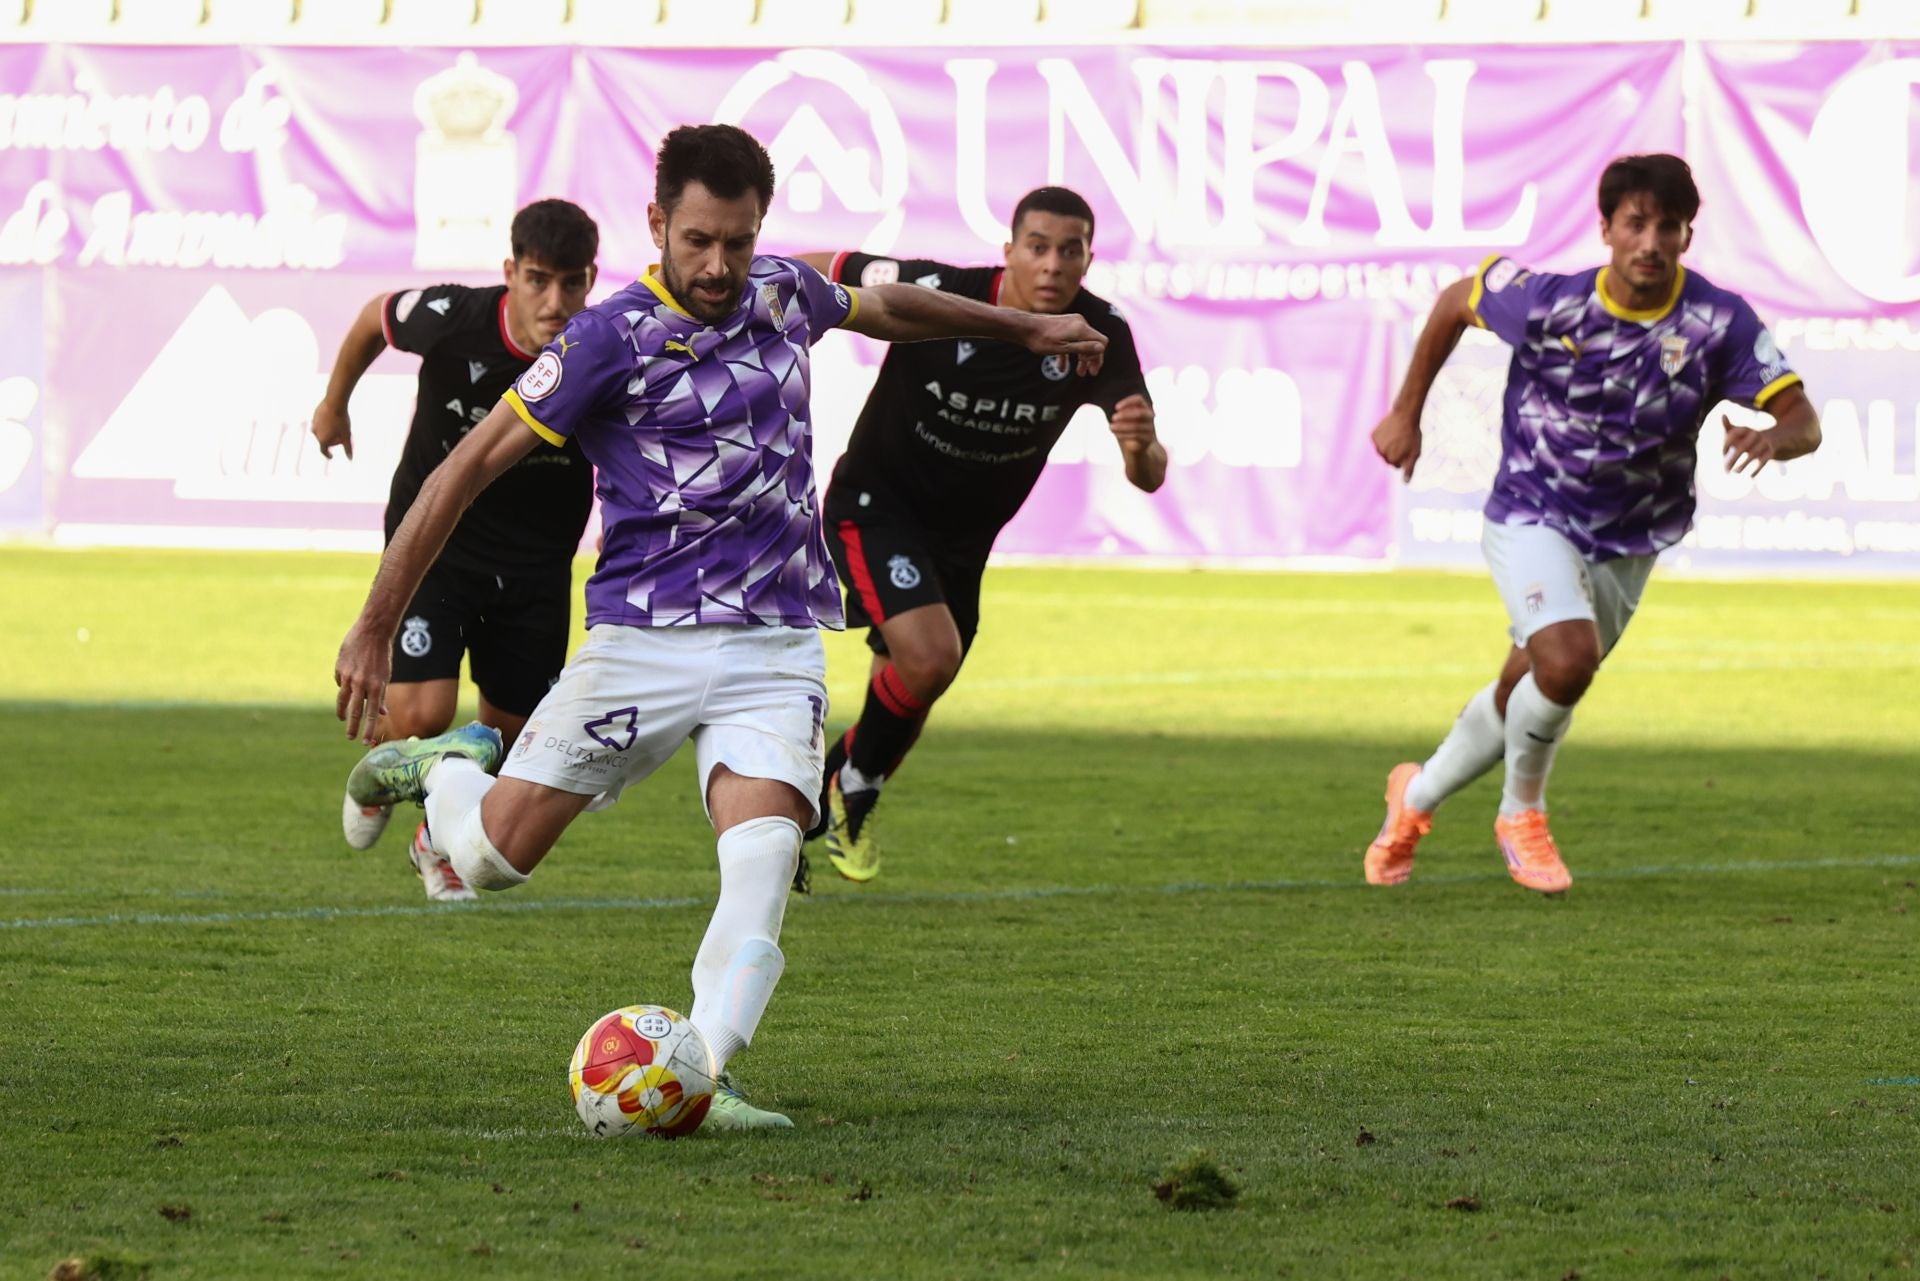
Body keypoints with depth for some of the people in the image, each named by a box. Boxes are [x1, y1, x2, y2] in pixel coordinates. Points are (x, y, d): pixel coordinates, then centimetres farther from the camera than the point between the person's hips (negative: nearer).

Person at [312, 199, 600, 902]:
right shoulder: (452, 319, -23)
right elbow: (375, 316, 2)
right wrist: (334, 404, 17)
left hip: (537, 560, 2)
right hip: (433, 536, -2)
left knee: (513, 730, 9)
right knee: (420, 715, -17)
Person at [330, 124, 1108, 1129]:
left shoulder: (782, 294, 8)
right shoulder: (612, 338, -8)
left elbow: (885, 308, 33)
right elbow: (466, 469, -6)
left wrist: (1024, 327, 44)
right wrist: (374, 631, -8)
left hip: (777, 649, 3)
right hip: (641, 640, -3)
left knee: (763, 852, -22)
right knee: (491, 858, 0)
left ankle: (701, 1075, -28)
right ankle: (440, 770, 34)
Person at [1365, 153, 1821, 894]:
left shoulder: (1720, 323, -17)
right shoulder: (1549, 302, -18)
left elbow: (1803, 421, -20)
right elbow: (1456, 301, 2)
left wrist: (1773, 439, -44)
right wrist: (1407, 412, 6)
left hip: (1626, 546, 3)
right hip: (1531, 518, -3)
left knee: (1522, 700, 14)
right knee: (1568, 660, -29)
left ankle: (1417, 797, 44)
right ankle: (1522, 813, -1)